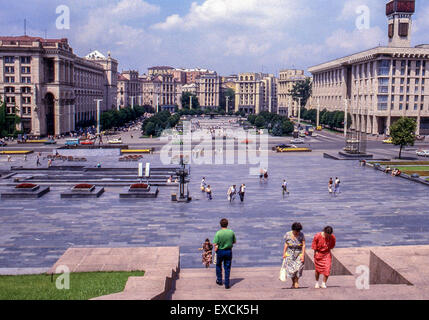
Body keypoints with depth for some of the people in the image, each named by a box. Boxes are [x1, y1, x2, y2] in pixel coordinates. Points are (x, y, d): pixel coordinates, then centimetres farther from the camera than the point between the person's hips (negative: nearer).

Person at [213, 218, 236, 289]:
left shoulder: (218, 233, -15)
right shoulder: (231, 232, -7)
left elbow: (215, 244, -19)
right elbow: (234, 242, 5)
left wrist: (216, 248, 1)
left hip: (220, 251, -1)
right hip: (229, 251, 2)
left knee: (218, 265, 21)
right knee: (227, 267, 8)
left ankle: (219, 280, 29)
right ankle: (227, 284, 6)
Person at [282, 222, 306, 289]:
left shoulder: (301, 235, -6)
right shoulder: (288, 235, -3)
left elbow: (303, 245, -7)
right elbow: (286, 244, 4)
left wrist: (303, 255, -14)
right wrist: (284, 253, 0)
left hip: (299, 253, -1)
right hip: (290, 254, 1)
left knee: (298, 268, -12)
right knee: (291, 269, -6)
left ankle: (296, 282, 5)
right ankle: (293, 282, 11)